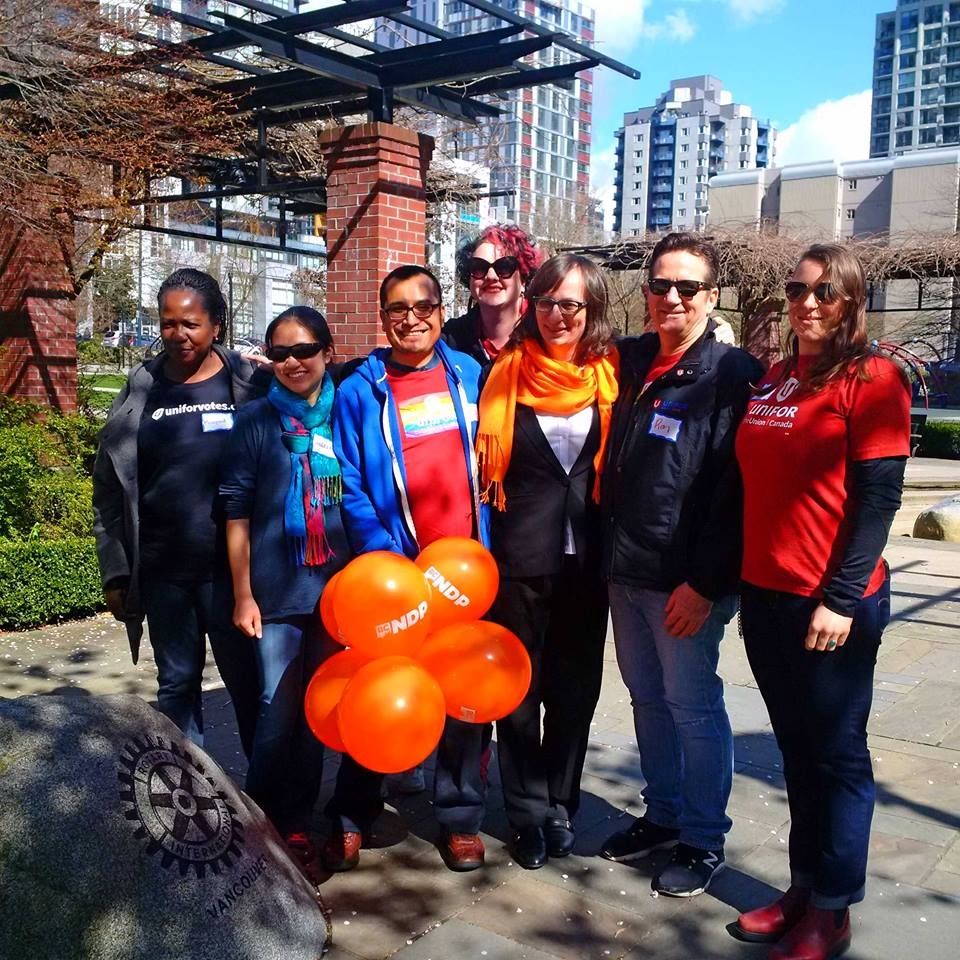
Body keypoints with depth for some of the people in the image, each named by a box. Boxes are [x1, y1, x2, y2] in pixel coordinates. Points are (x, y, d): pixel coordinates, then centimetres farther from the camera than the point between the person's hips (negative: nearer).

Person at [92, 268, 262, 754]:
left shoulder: (250, 386, -2)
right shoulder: (140, 389, 4)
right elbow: (111, 486, 6)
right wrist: (115, 571, 4)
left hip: (231, 565, -2)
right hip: (162, 569, 2)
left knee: (248, 679, 5)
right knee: (177, 683, 13)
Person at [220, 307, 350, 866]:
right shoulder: (257, 420, 0)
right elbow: (237, 511, 0)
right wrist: (243, 594, -3)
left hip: (337, 588, 2)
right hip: (278, 590, -2)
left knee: (317, 710, 11)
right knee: (278, 710, 0)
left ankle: (299, 821, 25)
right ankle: (266, 826, 17)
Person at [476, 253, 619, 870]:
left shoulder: (612, 373, 2)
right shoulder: (508, 371, -1)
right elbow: (483, 460, 3)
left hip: (586, 557, 1)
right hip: (519, 556, -1)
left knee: (576, 686, 12)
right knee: (520, 687, 9)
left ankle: (562, 805, 29)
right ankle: (528, 812, 24)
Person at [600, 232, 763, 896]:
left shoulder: (732, 373, -10)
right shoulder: (632, 359, 10)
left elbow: (734, 486, -15)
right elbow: (614, 467, 21)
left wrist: (704, 581, -17)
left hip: (686, 579, -6)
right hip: (626, 568, 6)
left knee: (693, 705, 4)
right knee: (647, 697, 16)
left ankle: (705, 838, 21)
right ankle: (663, 815, 33)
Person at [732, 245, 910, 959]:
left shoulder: (872, 378, -8)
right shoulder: (770, 380, 11)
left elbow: (879, 497, -13)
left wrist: (841, 598, -17)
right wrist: (736, 576, 11)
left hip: (833, 605, -6)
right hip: (765, 596, 7)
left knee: (838, 755, 7)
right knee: (797, 750, 17)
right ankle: (804, 887, 31)